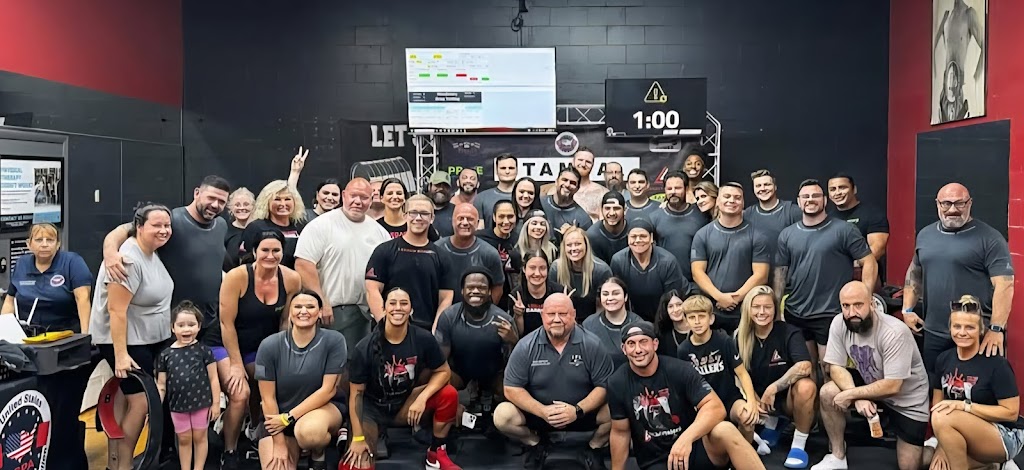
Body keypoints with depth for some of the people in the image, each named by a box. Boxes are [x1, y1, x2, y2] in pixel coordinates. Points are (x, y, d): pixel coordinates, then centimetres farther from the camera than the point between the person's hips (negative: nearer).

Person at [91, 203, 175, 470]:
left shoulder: (153, 253, 7)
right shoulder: (129, 261, -23)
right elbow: (117, 311, -25)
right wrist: (121, 355, -26)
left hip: (153, 339, 9)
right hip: (126, 342, -9)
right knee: (141, 402, -12)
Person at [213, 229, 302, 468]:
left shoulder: (292, 279, -14)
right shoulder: (236, 277, -24)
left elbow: (287, 322, -3)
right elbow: (227, 323, -19)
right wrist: (236, 364, -16)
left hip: (261, 347, 4)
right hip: (225, 344, -4)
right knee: (240, 394, -21)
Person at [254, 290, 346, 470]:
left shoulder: (334, 340, -14)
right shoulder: (270, 345, -11)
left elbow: (328, 389, -13)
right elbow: (268, 398, -7)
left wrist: (288, 418, -16)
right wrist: (279, 443, -9)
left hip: (324, 406, -2)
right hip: (278, 415, 2)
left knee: (309, 431, -36)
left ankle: (318, 454, 0)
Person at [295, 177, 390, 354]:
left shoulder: (379, 230, 12)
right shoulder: (321, 225, -5)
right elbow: (303, 264, -12)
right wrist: (321, 303, -16)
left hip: (370, 312, 5)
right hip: (333, 311, -5)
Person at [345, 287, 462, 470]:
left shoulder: (423, 339, -15)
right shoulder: (365, 348, -20)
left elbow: (443, 371, -5)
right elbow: (356, 393, -13)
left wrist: (422, 398, -22)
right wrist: (358, 438, -15)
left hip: (405, 405, 3)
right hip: (372, 409, -3)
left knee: (449, 394, -22)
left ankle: (437, 454, -2)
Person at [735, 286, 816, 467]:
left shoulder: (789, 332, -14)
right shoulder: (741, 337, -3)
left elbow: (804, 367, -31)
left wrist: (772, 389, -30)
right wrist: (754, 400, -17)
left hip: (788, 397, -3)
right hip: (759, 399, 3)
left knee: (806, 386, -36)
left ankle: (798, 446, -16)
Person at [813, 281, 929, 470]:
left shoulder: (894, 332, -32)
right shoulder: (839, 323, -17)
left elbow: (891, 387, -30)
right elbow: (836, 367, -13)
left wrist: (850, 395, -25)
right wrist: (858, 397, -28)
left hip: (908, 400, -4)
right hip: (870, 385, 4)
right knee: (828, 393, -21)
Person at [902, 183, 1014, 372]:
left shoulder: (989, 238, -8)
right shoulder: (925, 235, 10)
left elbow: (1005, 284, -14)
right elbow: (915, 273, 20)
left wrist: (996, 328, -19)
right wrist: (908, 309, 11)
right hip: (934, 334, 5)